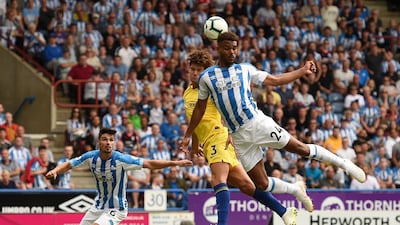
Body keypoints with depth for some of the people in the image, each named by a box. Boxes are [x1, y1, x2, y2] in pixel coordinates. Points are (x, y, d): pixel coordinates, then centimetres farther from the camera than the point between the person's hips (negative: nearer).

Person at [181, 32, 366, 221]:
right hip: (239, 136, 1)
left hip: (258, 122, 0)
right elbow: (200, 108, 15)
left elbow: (276, 80, 13)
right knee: (261, 184, -2)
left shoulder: (245, 70, 8)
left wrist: (303, 71, 8)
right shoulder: (206, 77, 6)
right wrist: (188, 135, 13)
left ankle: (343, 163, 0)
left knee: (300, 148, -13)